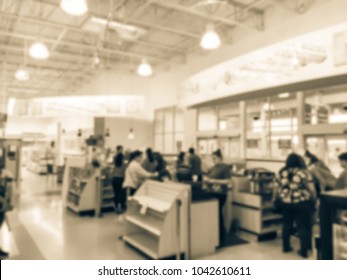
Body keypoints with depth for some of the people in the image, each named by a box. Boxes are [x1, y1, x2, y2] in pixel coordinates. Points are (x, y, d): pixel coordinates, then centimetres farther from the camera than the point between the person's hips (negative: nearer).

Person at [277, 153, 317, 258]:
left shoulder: (282, 172, 0)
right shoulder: (304, 173, -12)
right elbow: (311, 189, -7)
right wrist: (314, 201, 4)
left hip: (285, 202, 4)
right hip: (301, 203, -4)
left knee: (287, 224, 16)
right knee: (303, 226, 6)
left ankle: (286, 247, 25)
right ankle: (304, 251, 11)